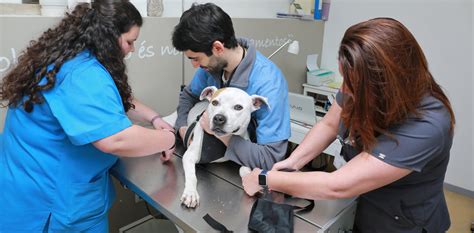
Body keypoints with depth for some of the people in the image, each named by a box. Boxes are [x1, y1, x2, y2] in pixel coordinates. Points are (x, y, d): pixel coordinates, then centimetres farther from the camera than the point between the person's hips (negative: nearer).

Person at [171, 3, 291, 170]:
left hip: (249, 170, -4)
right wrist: (183, 127, -9)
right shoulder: (212, 63, -10)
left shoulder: (268, 84, -30)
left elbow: (271, 159, -31)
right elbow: (188, 95, 9)